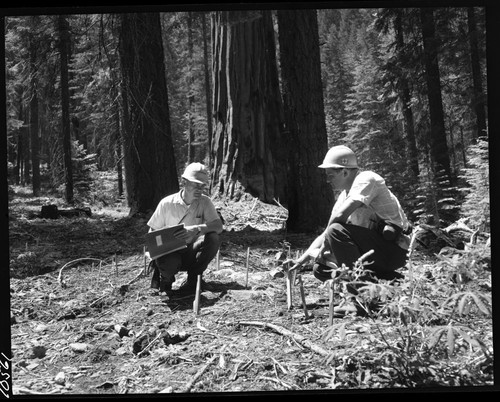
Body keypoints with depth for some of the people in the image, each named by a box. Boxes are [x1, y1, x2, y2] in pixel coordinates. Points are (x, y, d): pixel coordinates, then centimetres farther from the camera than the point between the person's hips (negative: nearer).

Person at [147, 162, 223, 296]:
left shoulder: (205, 202, -4)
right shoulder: (167, 203, -8)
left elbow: (218, 226, -19)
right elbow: (152, 232, 1)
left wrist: (196, 229, -38)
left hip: (192, 252, 3)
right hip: (171, 251, -2)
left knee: (213, 238, -28)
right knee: (168, 262, -40)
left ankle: (192, 280, -8)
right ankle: (165, 279, 1)